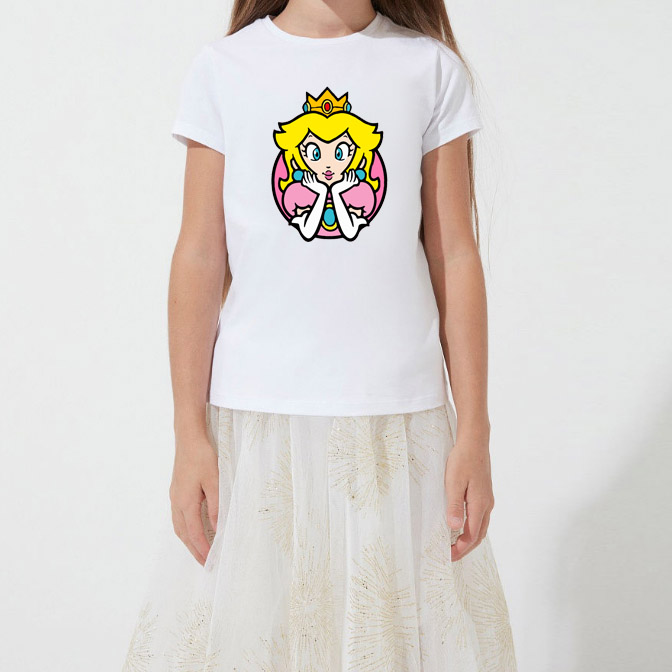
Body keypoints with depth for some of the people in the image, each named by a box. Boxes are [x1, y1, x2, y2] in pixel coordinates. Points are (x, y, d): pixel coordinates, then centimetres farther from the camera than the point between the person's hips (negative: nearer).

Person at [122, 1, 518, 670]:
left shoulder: (431, 68, 4)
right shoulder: (221, 69, 2)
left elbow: (454, 256, 2)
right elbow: (199, 259, 1)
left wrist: (474, 432, -1)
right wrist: (190, 434, -2)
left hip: (399, 414, 1)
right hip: (255, 414, 0)